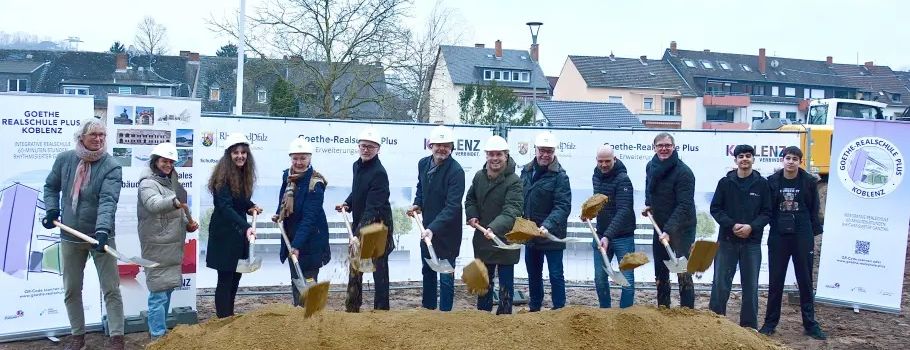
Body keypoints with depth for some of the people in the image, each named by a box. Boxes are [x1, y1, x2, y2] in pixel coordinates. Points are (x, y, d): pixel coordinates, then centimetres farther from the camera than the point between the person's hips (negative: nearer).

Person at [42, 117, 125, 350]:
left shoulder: (111, 166, -14)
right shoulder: (64, 160, -1)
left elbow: (108, 200, -26)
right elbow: (51, 186, 16)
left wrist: (103, 229, -39)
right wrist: (51, 210, 0)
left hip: (100, 235, -4)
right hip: (70, 237, 4)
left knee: (111, 289, -2)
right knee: (71, 290, 13)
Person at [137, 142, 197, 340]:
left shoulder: (172, 182, 16)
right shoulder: (148, 183, -11)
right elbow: (154, 204, -32)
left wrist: (188, 224, 5)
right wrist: (175, 202, -50)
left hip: (173, 245, 9)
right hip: (157, 245, -9)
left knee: (168, 288, 16)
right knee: (159, 291, -8)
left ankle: (158, 329, 29)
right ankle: (158, 336, -2)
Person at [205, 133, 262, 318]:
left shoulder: (244, 174, 5)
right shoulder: (223, 177, -19)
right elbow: (225, 207, -30)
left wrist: (251, 207, -1)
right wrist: (247, 227, -41)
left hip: (240, 232, 8)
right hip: (224, 234, -8)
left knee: (236, 276, 16)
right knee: (225, 279, -3)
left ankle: (230, 317, 29)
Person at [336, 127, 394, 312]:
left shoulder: (379, 173, -21)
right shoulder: (357, 165, 6)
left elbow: (372, 209, -27)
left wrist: (359, 234, -34)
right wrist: (346, 203, 5)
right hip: (359, 223, 8)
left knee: (379, 269, 2)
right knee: (354, 268, 15)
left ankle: (381, 310, 13)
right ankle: (351, 308, 26)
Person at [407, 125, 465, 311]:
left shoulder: (456, 171, -22)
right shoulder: (423, 163, 0)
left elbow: (452, 206, -27)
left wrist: (433, 228, -35)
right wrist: (417, 204, 2)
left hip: (447, 232, -7)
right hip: (427, 228, 7)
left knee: (446, 276, 1)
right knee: (428, 271, 22)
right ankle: (428, 306, 40)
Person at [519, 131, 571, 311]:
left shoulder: (559, 175, -14)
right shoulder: (526, 171, 4)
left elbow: (563, 207, -22)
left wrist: (547, 226, -34)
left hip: (552, 236, -6)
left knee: (556, 275, 2)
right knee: (533, 275, 19)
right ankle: (534, 309, 34)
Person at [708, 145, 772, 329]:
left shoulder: (762, 184, 1)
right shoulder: (725, 182, 1)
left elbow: (766, 212, 1)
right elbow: (715, 209, 1)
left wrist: (751, 227, -15)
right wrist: (732, 225, -13)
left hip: (752, 241, 0)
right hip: (727, 240, 0)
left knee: (751, 286, 7)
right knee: (721, 283, 2)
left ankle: (749, 326, 18)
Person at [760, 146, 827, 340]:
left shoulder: (809, 182, 0)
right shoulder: (772, 181, 0)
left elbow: (814, 211, 3)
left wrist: (814, 236, 2)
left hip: (802, 237, 0)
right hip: (778, 236, 0)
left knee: (805, 281, 6)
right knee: (775, 280, 6)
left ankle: (810, 324, 14)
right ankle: (770, 322, 15)